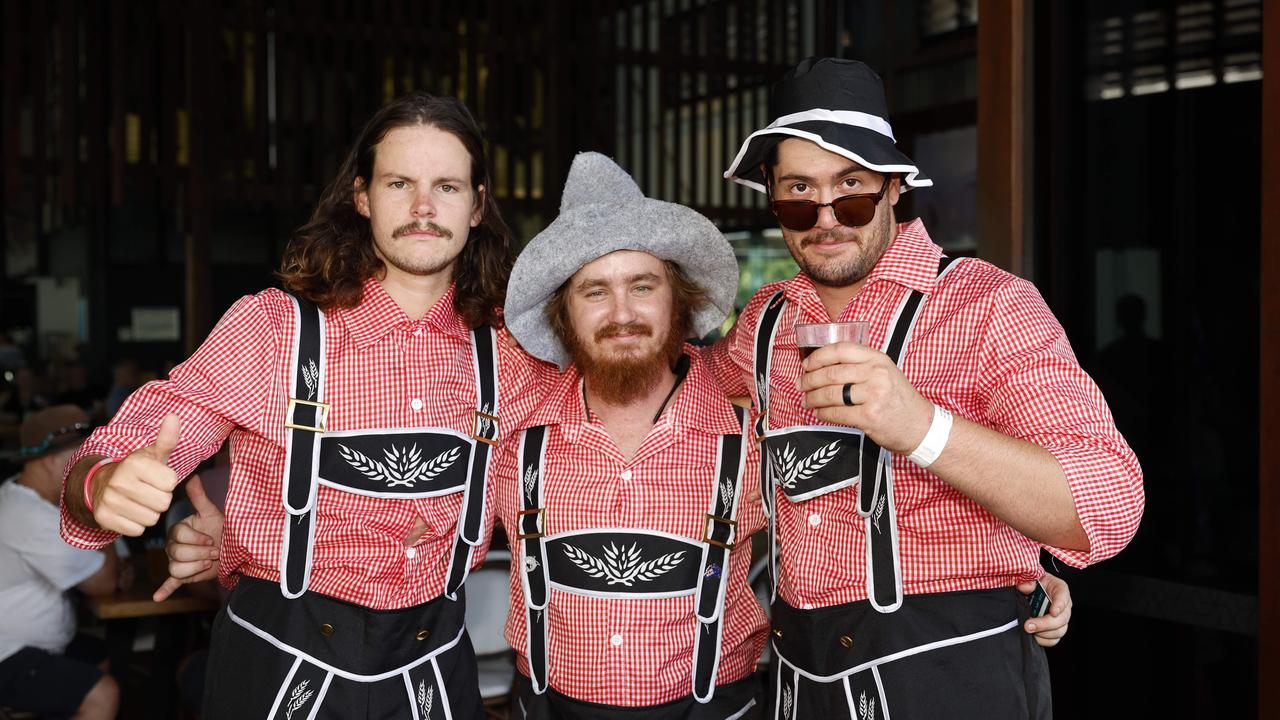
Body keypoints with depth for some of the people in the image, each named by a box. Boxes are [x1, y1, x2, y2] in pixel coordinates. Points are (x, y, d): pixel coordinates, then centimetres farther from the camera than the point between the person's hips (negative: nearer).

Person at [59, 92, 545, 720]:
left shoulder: (503, 361, -2)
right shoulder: (270, 328, -11)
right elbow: (123, 452, -12)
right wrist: (106, 486, -33)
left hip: (434, 668, 3)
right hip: (281, 665, -2)